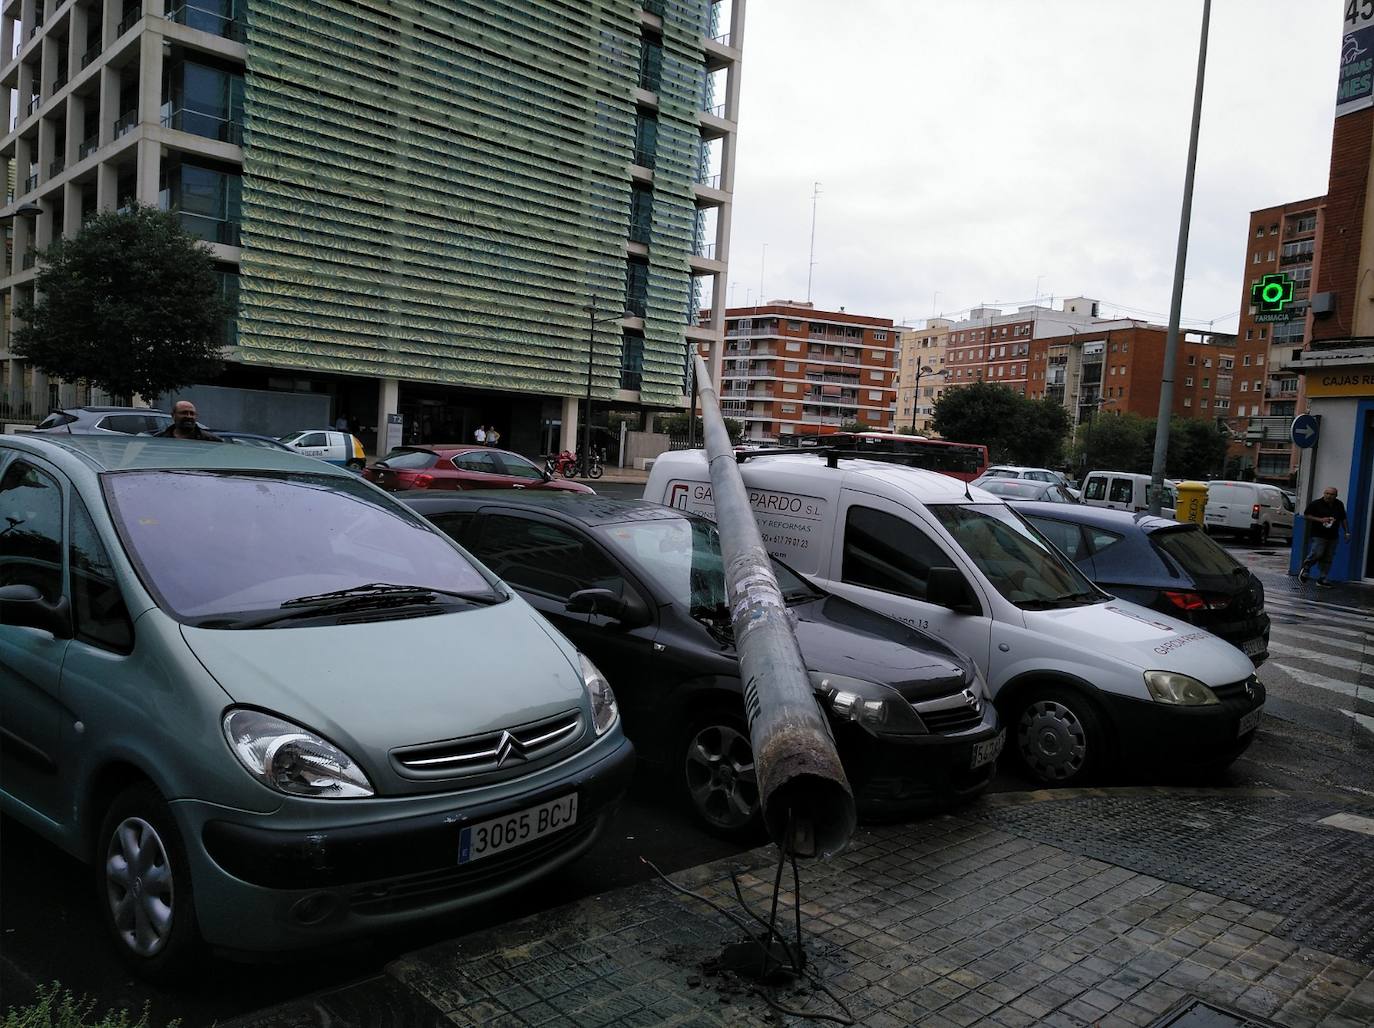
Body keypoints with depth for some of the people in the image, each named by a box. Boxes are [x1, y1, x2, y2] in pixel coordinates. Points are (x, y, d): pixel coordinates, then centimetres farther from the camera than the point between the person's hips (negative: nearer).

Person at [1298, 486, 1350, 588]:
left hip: (1333, 537, 5)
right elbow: (1306, 515, -4)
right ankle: (1304, 569, 6)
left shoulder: (1339, 505, 10)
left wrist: (1347, 532, 14)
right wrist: (1320, 520, -15)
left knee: (1327, 559, 5)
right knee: (1317, 554, -17)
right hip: (1318, 535, -5)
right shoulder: (1316, 504, -6)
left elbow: (1343, 519, 18)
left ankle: (1322, 579, 10)